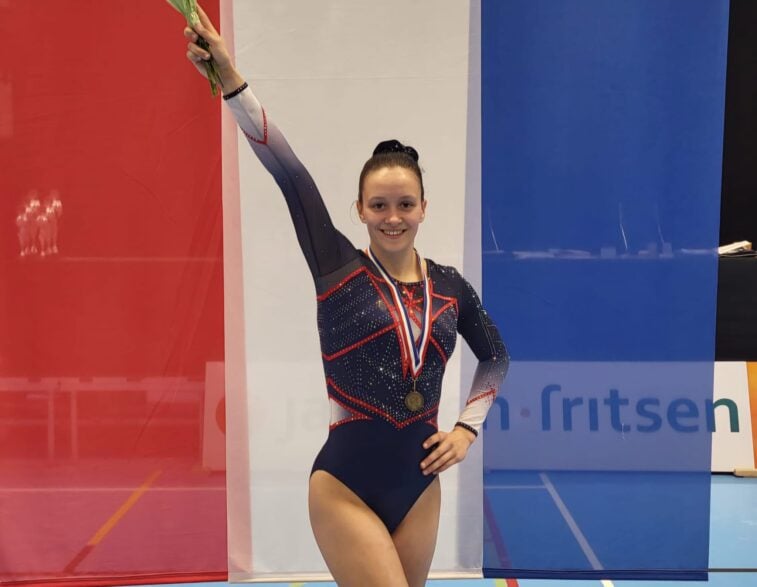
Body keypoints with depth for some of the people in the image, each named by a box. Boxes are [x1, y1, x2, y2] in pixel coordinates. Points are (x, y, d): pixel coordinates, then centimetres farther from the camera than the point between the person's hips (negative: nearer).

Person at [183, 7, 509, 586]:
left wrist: (468, 427, 6)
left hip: (419, 486, 5)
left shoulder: (450, 286, 3)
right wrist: (229, 78, -28)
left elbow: (496, 356, 20)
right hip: (346, 486, -4)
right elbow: (289, 174, -18)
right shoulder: (337, 267, -7)